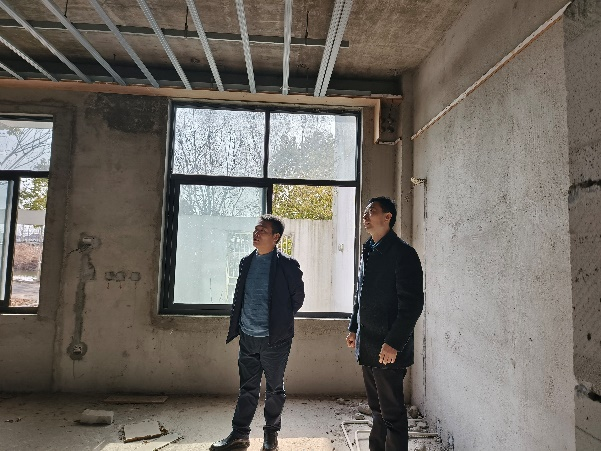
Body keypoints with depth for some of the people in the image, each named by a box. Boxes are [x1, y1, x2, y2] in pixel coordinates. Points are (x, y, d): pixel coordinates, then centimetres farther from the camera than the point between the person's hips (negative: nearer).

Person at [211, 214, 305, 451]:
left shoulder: (287, 265, -10)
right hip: (247, 337, 4)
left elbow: (298, 296, -2)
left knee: (274, 389, 13)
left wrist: (281, 319, 3)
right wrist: (236, 325, 8)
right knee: (247, 388, 16)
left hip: (274, 339, -4)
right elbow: (239, 296, 13)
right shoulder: (246, 262, 6)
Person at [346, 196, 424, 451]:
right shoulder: (368, 251, 11)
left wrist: (394, 343, -21)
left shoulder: (403, 253, -14)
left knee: (392, 413, 5)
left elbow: (412, 303, -19)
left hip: (388, 348, -8)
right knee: (377, 409, 21)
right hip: (367, 345, 8)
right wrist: (353, 328, 17)